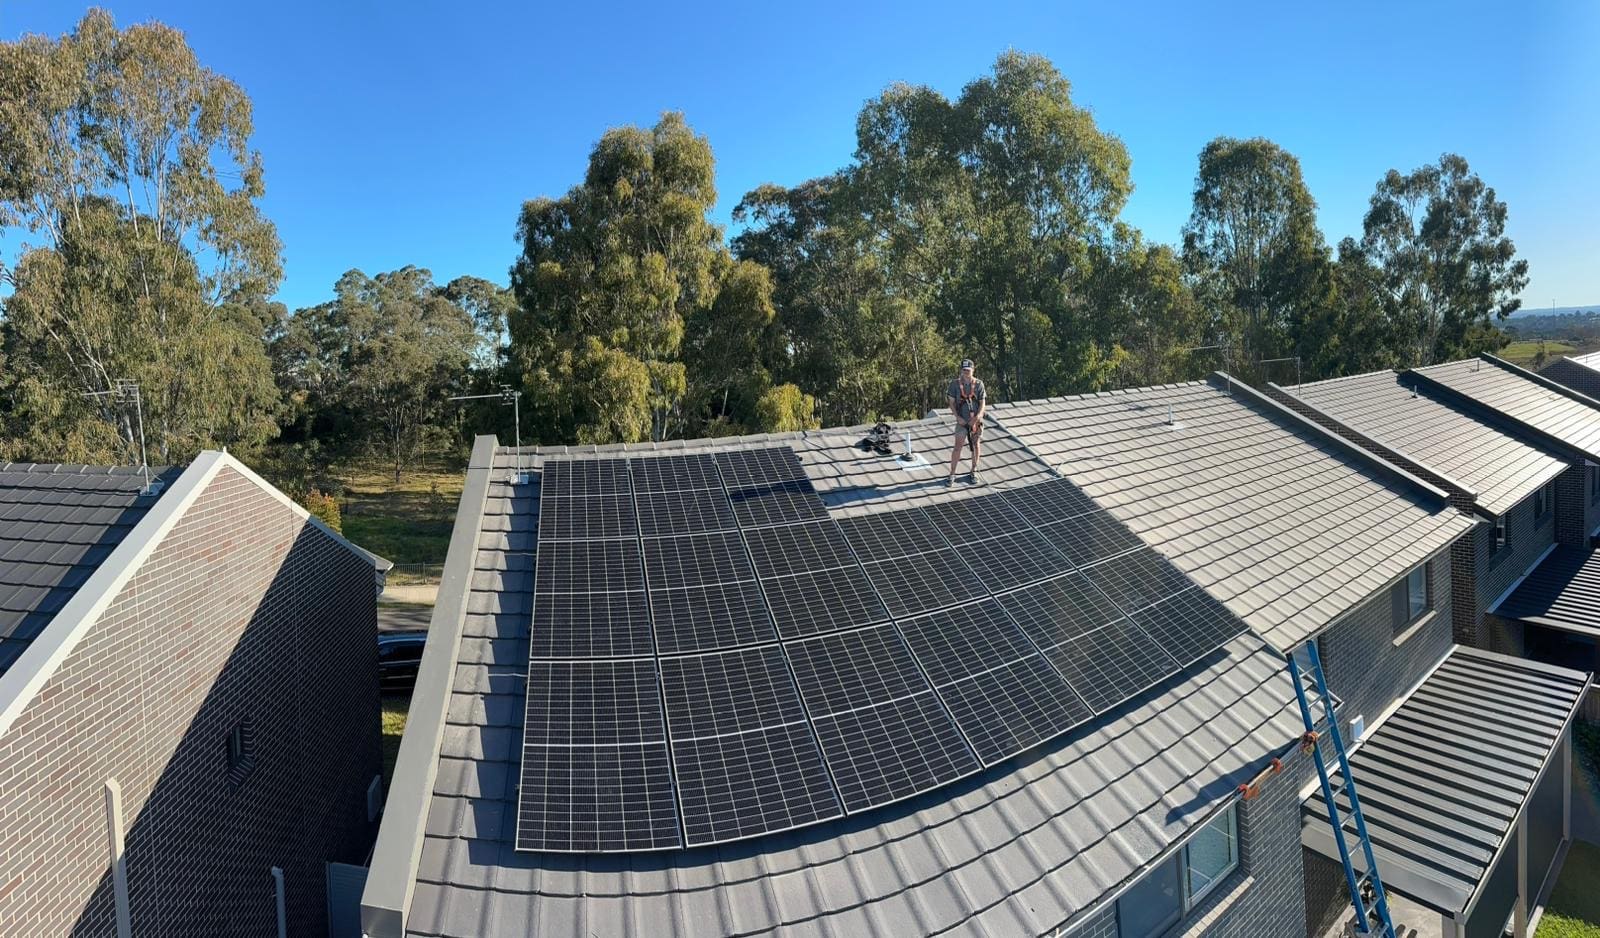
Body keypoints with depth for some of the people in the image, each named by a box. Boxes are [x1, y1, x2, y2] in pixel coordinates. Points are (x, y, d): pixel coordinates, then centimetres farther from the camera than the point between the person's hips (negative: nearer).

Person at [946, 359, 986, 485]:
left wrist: (977, 417, -17)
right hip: (962, 421, -1)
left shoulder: (978, 384, -3)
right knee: (958, 446, -7)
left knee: (976, 446, 11)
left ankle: (974, 472, 25)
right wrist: (957, 417, -13)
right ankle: (952, 474, -2)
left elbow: (983, 403, -2)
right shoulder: (955, 384, -5)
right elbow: (951, 402, -1)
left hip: (976, 420, 2)